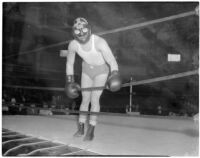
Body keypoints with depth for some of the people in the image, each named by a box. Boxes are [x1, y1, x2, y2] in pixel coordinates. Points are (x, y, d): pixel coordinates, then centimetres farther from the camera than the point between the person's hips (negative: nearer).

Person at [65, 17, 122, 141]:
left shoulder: (100, 42, -35)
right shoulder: (73, 44, -21)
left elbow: (112, 61, -38)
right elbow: (69, 63, -4)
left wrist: (115, 75, -54)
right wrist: (69, 81, 1)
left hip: (101, 71, -3)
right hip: (87, 70, 4)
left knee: (94, 99, -10)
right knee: (85, 100, 6)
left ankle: (91, 131, 3)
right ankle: (81, 128, 24)